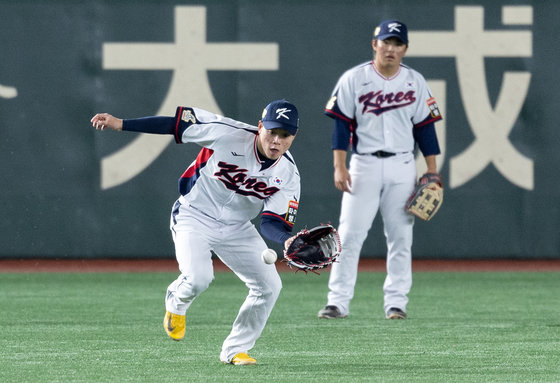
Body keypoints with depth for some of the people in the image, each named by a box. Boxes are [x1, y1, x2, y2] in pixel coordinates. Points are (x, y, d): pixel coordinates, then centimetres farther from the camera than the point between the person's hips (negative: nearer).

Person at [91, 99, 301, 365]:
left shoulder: (288, 175, -13)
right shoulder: (228, 134, -23)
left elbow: (272, 223, -15)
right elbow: (176, 123, -15)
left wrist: (288, 241, -39)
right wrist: (120, 124, -16)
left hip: (237, 228, 4)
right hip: (195, 216, -4)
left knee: (269, 285, -5)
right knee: (198, 277, -28)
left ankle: (235, 350, 13)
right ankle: (176, 303, 11)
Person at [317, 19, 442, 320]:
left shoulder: (415, 82, 6)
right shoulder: (353, 79, 0)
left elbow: (425, 127, 8)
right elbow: (342, 124, -2)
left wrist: (432, 172, 2)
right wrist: (339, 167, -11)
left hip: (402, 167, 2)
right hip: (364, 165, -2)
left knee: (400, 236, 2)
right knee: (350, 233, -7)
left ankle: (396, 302, 7)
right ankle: (338, 301, -7)